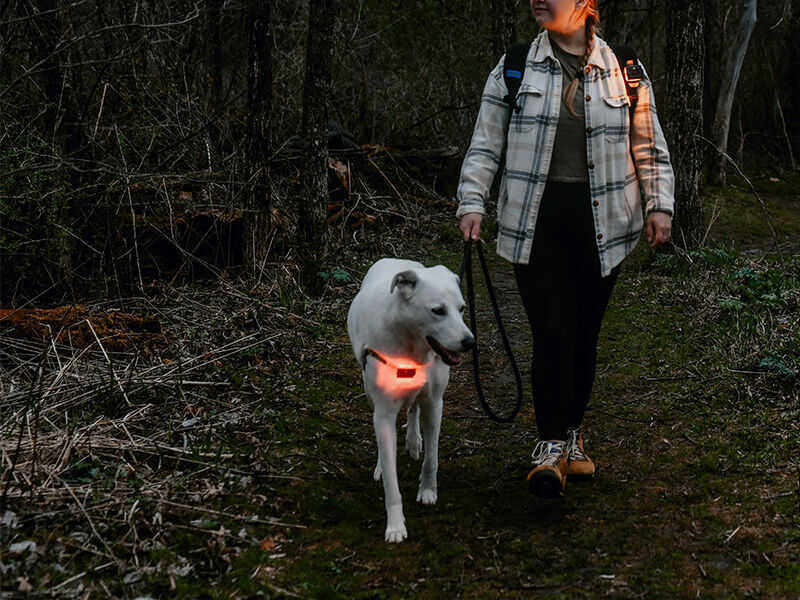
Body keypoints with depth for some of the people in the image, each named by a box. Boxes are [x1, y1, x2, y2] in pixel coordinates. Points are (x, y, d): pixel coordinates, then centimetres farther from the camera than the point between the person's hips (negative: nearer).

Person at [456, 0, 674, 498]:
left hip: (601, 224, 1)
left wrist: (660, 205, 2)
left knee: (585, 334, 7)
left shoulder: (624, 72, 9)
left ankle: (573, 434, 24)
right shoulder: (513, 69, 6)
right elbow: (485, 146, 6)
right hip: (537, 222, -1)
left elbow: (650, 149, 13)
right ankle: (552, 446, -2)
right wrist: (472, 202, -6)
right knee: (552, 334, -9)